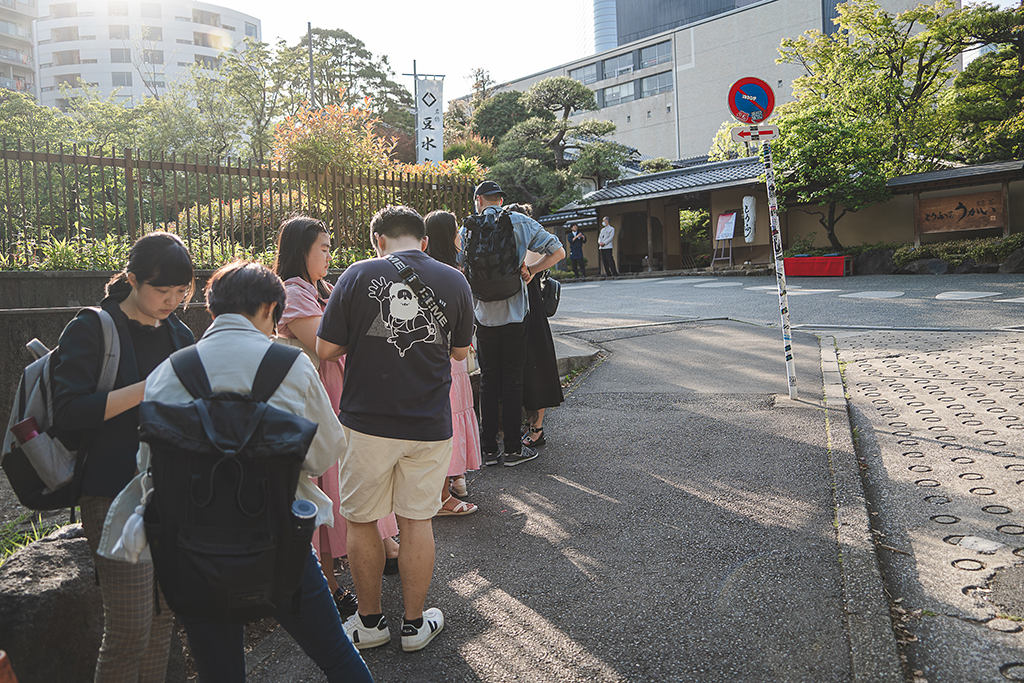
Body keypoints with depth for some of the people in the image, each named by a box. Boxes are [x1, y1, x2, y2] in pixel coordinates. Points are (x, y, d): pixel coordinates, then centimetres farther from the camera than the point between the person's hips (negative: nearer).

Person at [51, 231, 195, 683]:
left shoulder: (179, 334, 13)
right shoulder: (91, 330, -5)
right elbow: (68, 412, -16)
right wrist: (149, 388, -21)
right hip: (116, 497, -6)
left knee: (163, 616, 13)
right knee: (130, 629, -5)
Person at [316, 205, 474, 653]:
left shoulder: (358, 275, -7)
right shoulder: (455, 281, -1)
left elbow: (325, 350, -5)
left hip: (367, 422, -1)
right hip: (429, 426, 2)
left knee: (361, 521, 15)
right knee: (416, 521, 13)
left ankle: (370, 622, 29)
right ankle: (415, 624, 26)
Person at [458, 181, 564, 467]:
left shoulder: (468, 229, 2)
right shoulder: (521, 223, 0)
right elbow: (558, 252, -5)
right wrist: (529, 270, 1)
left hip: (483, 316, 2)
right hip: (514, 315, -1)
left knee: (488, 382, 9)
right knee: (512, 382, 4)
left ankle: (489, 449, 13)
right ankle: (513, 449, 10)